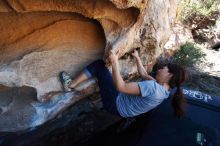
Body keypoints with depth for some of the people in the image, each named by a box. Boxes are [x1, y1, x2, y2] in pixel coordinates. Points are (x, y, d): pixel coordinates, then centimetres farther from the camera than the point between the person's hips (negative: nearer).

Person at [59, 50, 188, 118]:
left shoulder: (153, 87, -33)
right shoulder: (162, 88, -2)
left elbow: (121, 87, -36)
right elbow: (144, 74, 15)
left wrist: (115, 62, -29)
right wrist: (137, 58, 24)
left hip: (116, 104, -9)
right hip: (122, 101, 9)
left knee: (99, 64, -6)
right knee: (100, 65, 16)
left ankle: (71, 84, 8)